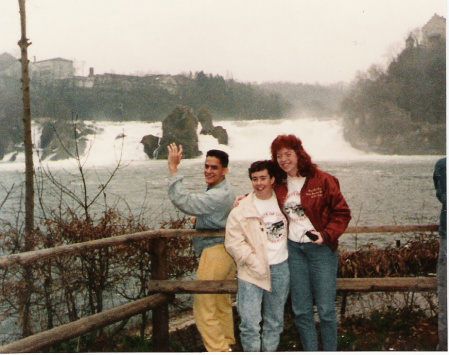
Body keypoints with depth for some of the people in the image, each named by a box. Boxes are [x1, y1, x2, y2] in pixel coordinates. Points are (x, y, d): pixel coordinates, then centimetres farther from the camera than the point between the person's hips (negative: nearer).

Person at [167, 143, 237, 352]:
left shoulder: (219, 195, -21)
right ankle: (227, 346, 30)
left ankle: (218, 350, -4)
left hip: (215, 254, -11)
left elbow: (184, 201, -30)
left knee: (203, 310, -6)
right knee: (222, 307, 20)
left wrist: (173, 169, -27)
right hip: (227, 254, 11)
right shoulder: (226, 191, 15)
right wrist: (199, 220, 13)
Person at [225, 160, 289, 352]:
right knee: (250, 323, -9)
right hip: (253, 272, -4)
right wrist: (254, 263, -15)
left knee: (275, 321, 13)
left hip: (280, 269, 4)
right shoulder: (241, 210, -3)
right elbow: (233, 242, -8)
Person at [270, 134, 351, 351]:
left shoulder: (322, 180, -6)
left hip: (321, 249, -4)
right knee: (301, 310, 8)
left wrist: (326, 235, -17)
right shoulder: (279, 186, 7)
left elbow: (342, 213, -4)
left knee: (326, 308, -2)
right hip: (294, 249, 4)